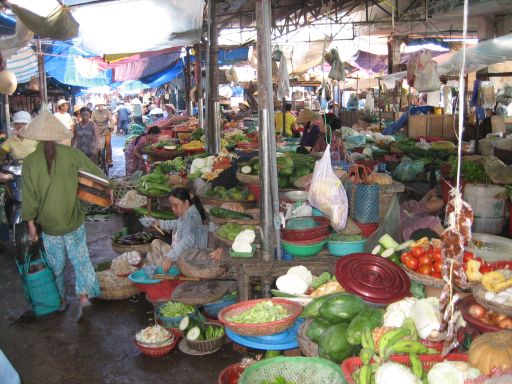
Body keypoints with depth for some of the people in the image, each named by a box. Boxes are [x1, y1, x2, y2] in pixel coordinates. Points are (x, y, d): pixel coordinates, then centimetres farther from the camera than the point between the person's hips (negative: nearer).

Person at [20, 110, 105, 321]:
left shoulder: (30, 162, -11)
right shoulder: (71, 154, -10)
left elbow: (29, 197, -8)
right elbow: (96, 173, -3)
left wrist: (31, 223, 1)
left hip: (48, 224, 0)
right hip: (74, 220, 0)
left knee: (55, 264, 17)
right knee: (80, 259, 11)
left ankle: (60, 299, 29)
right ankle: (84, 295, 1)